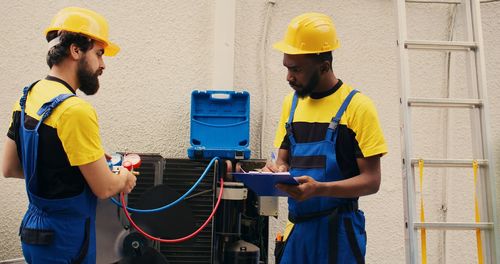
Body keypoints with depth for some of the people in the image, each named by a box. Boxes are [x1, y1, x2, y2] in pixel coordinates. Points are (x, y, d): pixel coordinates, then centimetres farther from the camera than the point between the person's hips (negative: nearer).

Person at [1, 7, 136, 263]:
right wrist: (124, 177, -1)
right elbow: (104, 188, -21)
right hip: (65, 241, -8)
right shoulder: (75, 110, -25)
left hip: (35, 227, 8)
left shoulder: (28, 97, 1)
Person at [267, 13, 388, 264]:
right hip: (297, 228, 5)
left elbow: (371, 181, -11)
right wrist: (277, 171, -9)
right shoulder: (291, 103, 8)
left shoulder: (357, 106, -10)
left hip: (338, 230, -5)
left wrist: (320, 189, -25)